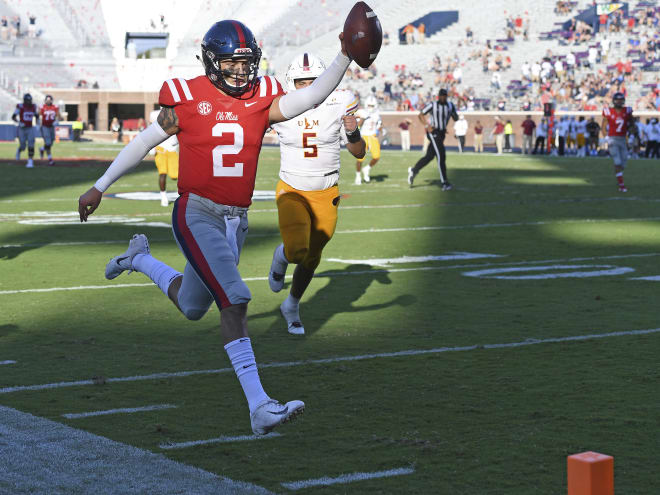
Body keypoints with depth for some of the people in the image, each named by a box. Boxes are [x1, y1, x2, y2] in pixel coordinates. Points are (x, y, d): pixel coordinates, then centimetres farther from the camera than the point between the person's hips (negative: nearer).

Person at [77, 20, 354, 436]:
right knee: (234, 300, -19)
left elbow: (312, 97, -12)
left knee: (192, 307, 20)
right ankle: (259, 405, -22)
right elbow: (144, 142, 7)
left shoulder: (262, 99, 3)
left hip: (236, 221, 6)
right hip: (197, 215, -6)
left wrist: (346, 56, -24)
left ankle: (139, 260, 49)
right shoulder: (187, 99, -5)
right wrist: (100, 187, 12)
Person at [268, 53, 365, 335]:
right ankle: (282, 255, 15)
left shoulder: (336, 107, -9)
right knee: (296, 252, -23)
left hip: (326, 195, 2)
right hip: (291, 192, -2)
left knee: (311, 258, 14)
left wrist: (353, 133, -21)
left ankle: (292, 306, 40)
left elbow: (359, 153, -2)